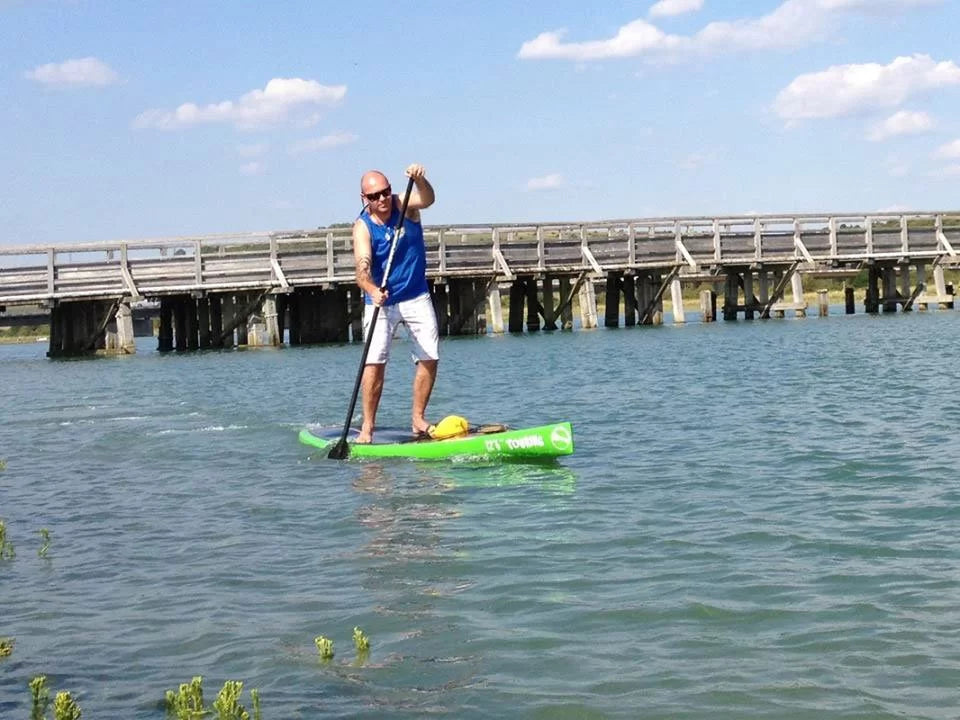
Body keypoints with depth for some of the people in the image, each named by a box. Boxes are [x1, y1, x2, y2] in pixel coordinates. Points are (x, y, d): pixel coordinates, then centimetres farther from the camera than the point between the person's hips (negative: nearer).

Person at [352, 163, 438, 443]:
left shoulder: (404, 205, -9)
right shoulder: (362, 227, -15)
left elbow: (427, 199, -31)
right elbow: (362, 267, -29)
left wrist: (419, 180, -52)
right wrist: (372, 291, -49)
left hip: (417, 297, 3)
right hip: (381, 301, -3)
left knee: (429, 358, 0)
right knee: (375, 361, -14)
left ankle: (418, 419, 14)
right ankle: (367, 425, -7)